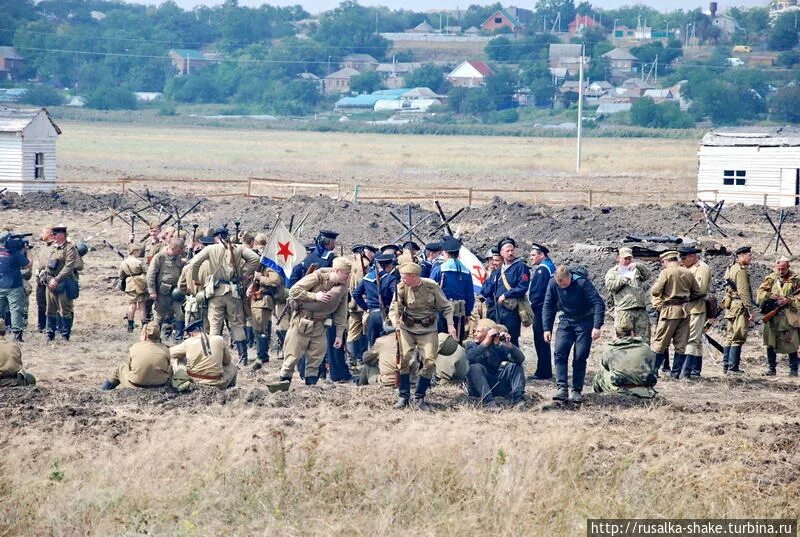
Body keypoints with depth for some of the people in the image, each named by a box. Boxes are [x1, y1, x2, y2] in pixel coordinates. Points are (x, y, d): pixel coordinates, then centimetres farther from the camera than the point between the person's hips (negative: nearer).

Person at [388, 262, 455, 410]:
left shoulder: (431, 286, -12)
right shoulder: (401, 288, -10)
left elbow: (445, 306, -1)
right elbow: (394, 308, -9)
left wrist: (450, 325, -12)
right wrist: (395, 321, -30)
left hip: (428, 330, 0)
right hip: (407, 329, 1)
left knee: (429, 362, -7)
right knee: (402, 358, -11)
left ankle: (419, 398, 7)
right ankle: (403, 397, 1)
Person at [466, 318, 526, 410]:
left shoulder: (500, 347, 5)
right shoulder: (471, 345, 2)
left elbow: (521, 358, -9)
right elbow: (470, 358, -23)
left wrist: (508, 344, -24)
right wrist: (486, 342, -28)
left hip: (498, 386, 2)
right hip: (478, 388, -2)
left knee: (515, 365, -9)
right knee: (476, 367, -29)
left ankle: (518, 398, -26)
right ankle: (488, 401, -41)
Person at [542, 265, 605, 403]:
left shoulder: (582, 283, -24)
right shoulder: (553, 283, -12)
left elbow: (599, 304, -24)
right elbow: (548, 306, -1)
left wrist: (597, 327, -32)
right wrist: (547, 328, -6)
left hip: (584, 323, -3)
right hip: (566, 322, 3)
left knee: (580, 357, -5)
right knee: (560, 353, -13)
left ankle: (577, 390, 3)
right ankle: (562, 388, -17)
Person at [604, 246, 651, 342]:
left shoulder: (636, 270, 22)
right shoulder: (612, 272, 12)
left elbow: (647, 274, 6)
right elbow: (610, 286, -4)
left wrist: (637, 265, -9)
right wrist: (624, 279, -12)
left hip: (641, 310, 3)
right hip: (624, 312, -3)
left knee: (644, 340, -3)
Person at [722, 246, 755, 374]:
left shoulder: (730, 269, 17)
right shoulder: (741, 270, -13)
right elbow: (744, 292, -19)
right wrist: (750, 310, -18)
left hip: (729, 306, 10)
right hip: (739, 306, -10)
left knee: (730, 337, 13)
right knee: (738, 338, -8)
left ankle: (726, 366, 15)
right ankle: (733, 367, -9)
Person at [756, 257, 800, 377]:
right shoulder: (771, 279, 9)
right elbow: (760, 292, 4)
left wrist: (788, 300, -15)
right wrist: (770, 296, -13)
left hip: (789, 317, -2)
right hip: (772, 316, 2)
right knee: (771, 344, 4)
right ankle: (771, 368, 13)